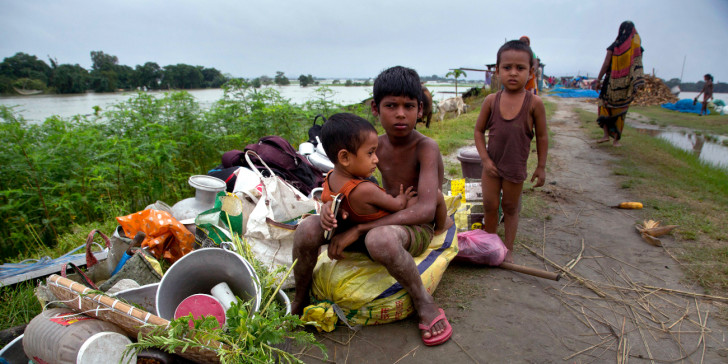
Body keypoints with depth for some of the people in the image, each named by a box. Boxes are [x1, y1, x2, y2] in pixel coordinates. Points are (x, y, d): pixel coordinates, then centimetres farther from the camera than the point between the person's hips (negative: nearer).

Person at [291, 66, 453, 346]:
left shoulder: (426, 147, -16)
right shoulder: (376, 145, 1)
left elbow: (425, 210, -28)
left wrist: (358, 229, -28)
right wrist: (330, 204, -17)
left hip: (416, 229, -5)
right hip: (380, 222, 5)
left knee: (380, 238, -43)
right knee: (308, 229, -18)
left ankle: (424, 302, -13)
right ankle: (299, 301, 9)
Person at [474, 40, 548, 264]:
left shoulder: (534, 103, -10)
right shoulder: (491, 100, -5)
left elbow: (542, 137, -1)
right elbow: (479, 130, 1)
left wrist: (541, 166, 1)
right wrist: (485, 159, -7)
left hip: (516, 166, -1)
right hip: (492, 164, 2)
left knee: (510, 207, 12)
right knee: (489, 205, 8)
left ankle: (508, 249, 26)